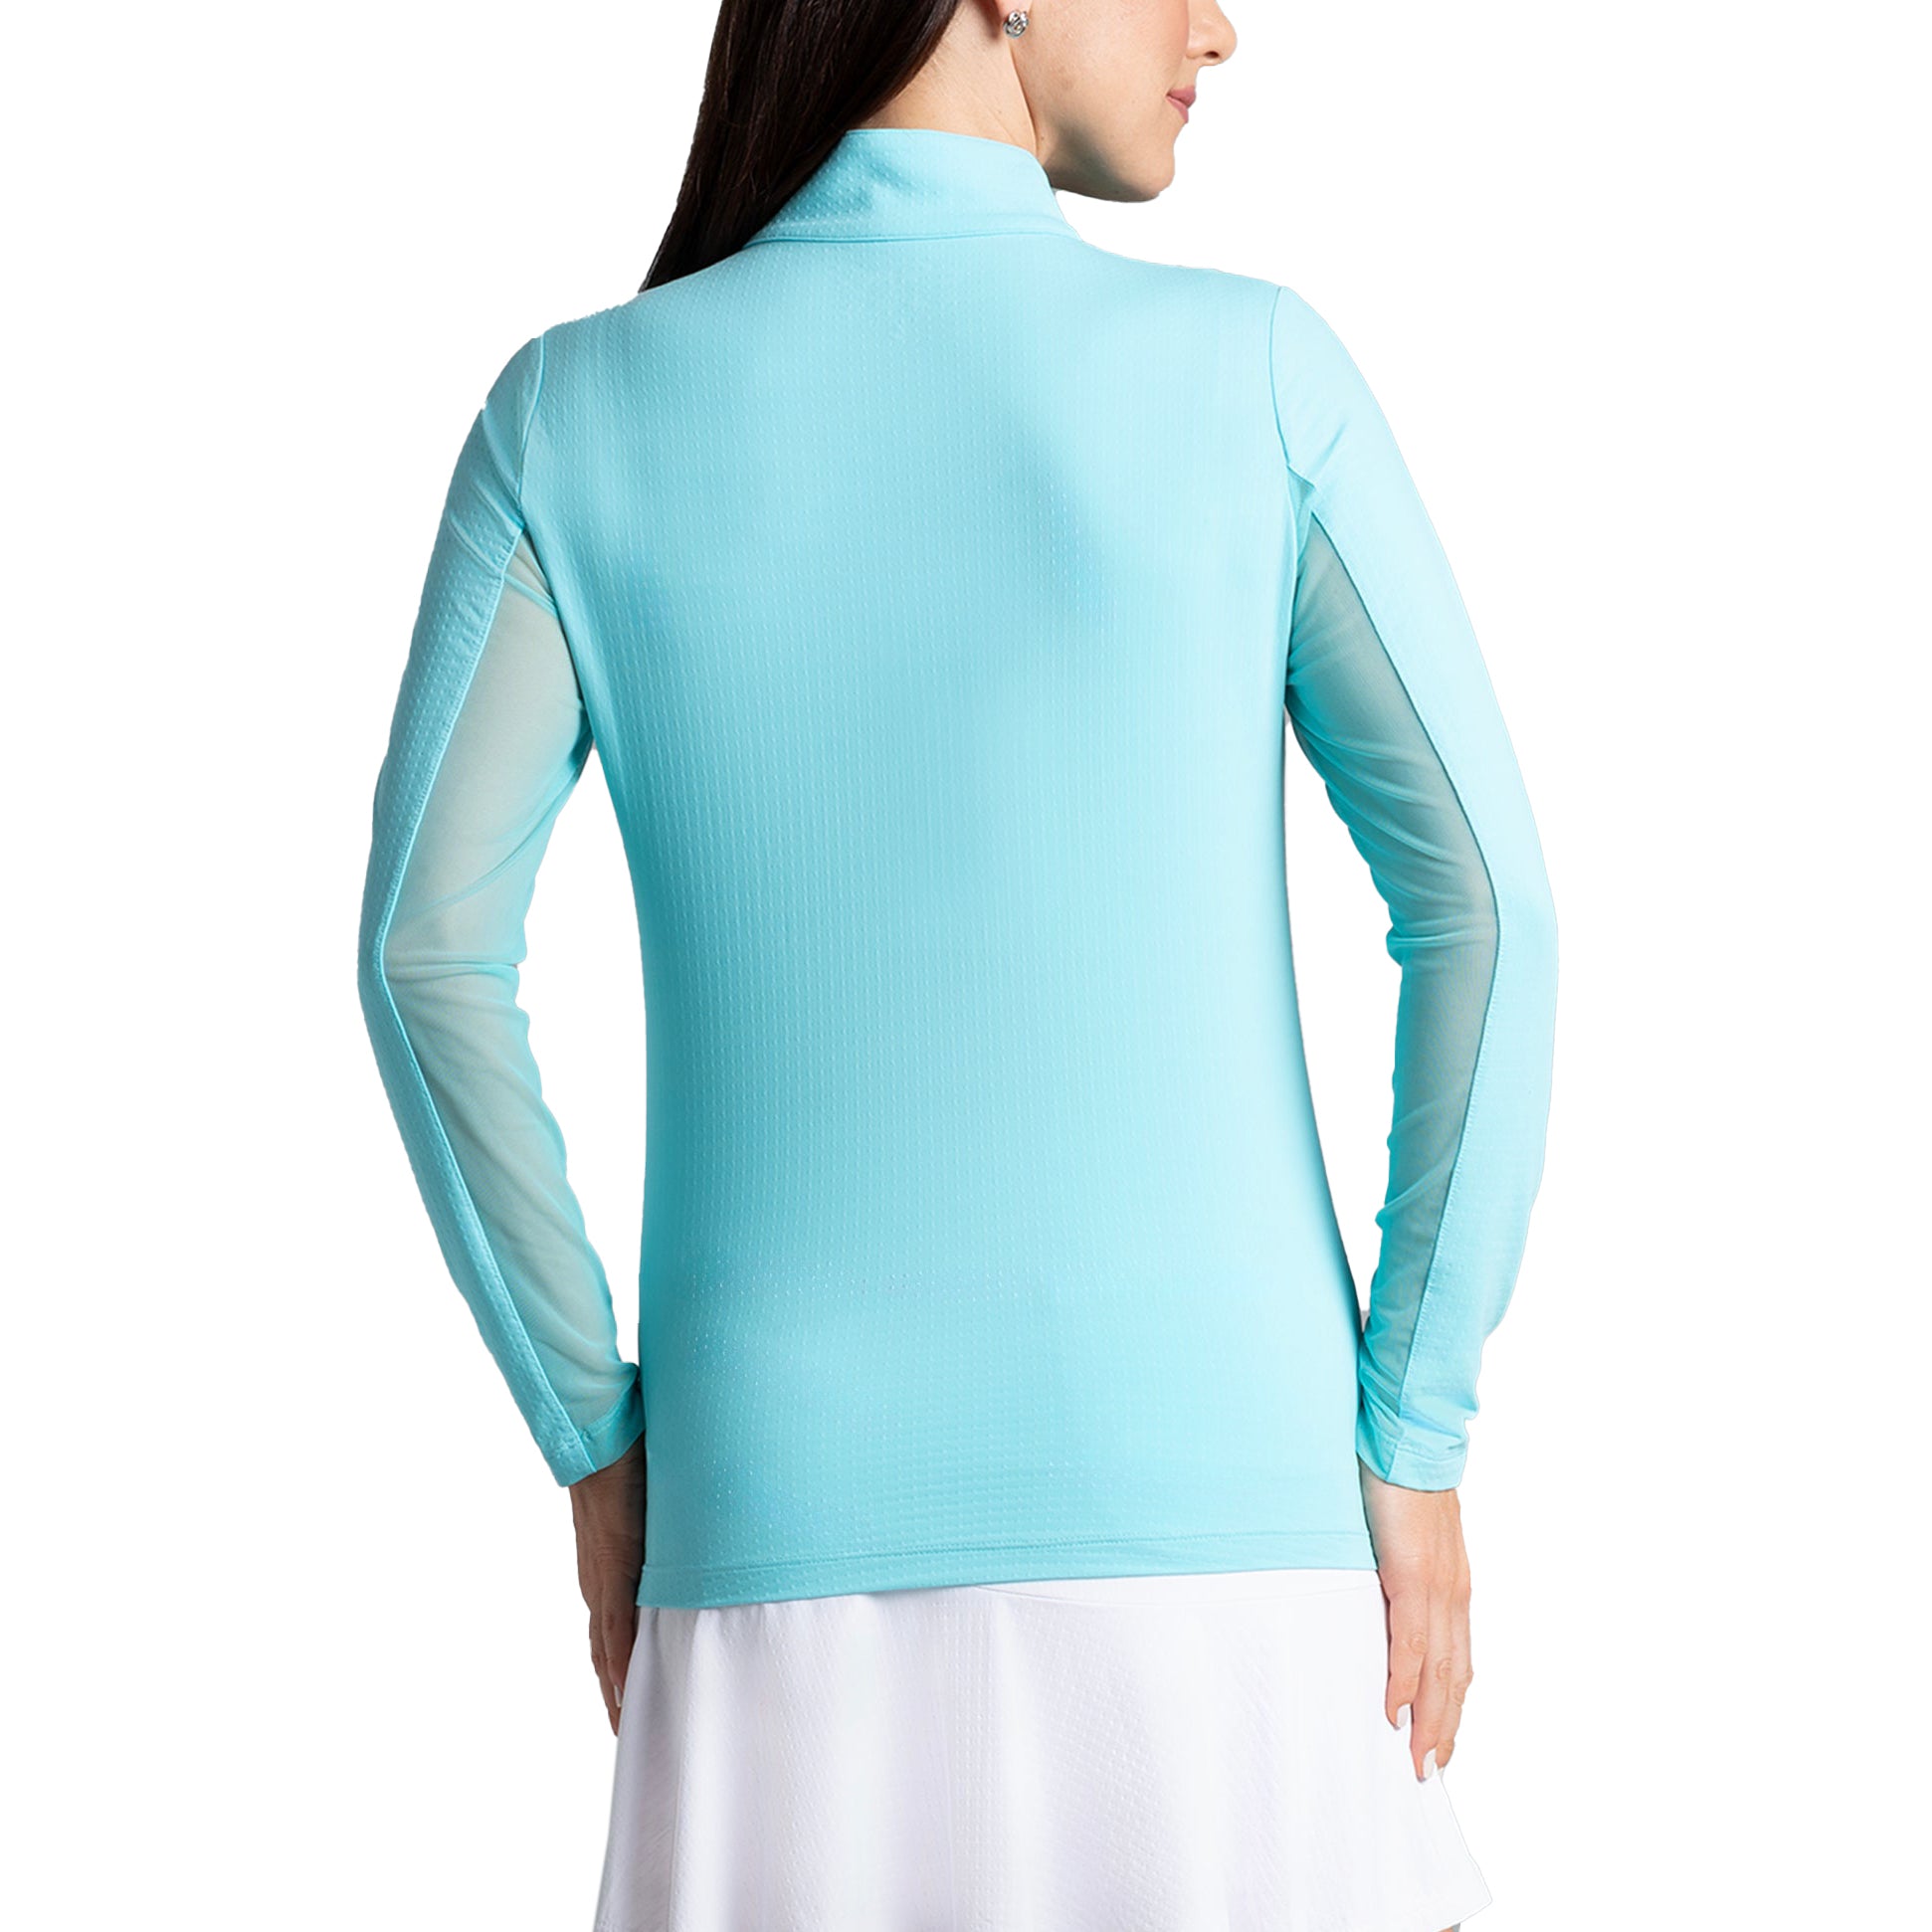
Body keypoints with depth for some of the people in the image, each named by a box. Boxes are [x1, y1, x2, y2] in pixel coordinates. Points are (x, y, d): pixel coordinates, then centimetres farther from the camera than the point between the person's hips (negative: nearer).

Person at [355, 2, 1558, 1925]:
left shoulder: (573, 408, 2)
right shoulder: (1256, 369, -2)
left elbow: (427, 949, -3)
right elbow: (1485, 903, -7)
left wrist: (595, 1448, 6)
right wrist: (1418, 1449, 1)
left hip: (793, 1534, 1)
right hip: (1214, 1504, -1)